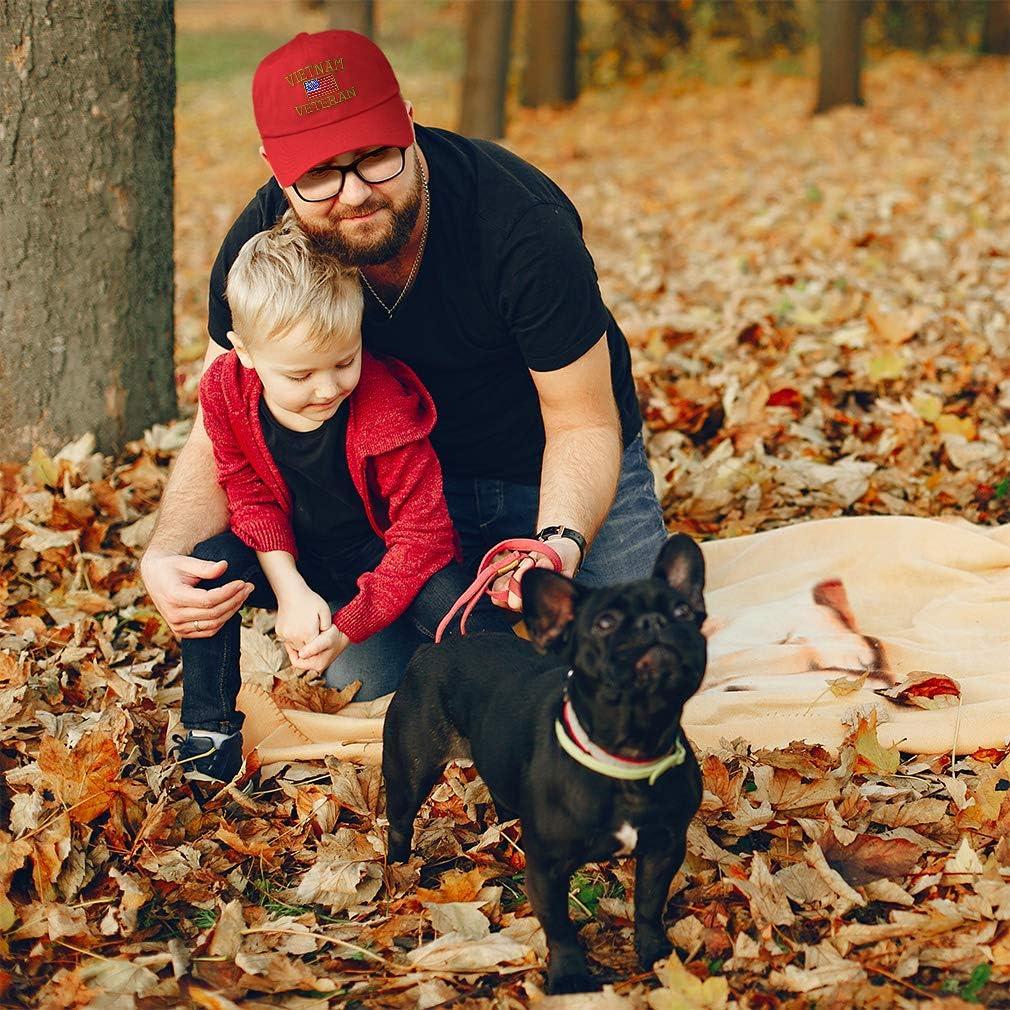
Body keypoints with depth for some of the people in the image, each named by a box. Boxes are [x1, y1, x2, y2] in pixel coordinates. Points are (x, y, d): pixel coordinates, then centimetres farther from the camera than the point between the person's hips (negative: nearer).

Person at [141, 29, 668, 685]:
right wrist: (167, 557, -37)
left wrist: (561, 544, -45)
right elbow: (220, 436, -16)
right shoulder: (260, 247, -22)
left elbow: (582, 424, -24)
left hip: (559, 474, -2)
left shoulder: (525, 225, -34)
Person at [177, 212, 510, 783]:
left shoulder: (386, 412, -29)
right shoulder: (226, 391, -19)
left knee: (451, 604, -33)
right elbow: (250, 495, -7)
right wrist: (289, 588, -23)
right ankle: (210, 728, -6)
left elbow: (421, 535, -25)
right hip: (295, 562, 3)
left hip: (378, 558, -3)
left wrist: (348, 628, -30)